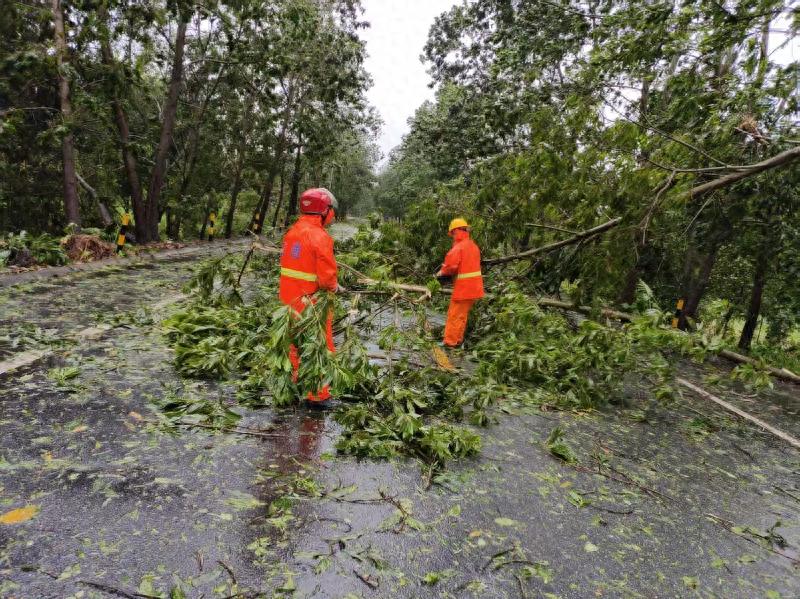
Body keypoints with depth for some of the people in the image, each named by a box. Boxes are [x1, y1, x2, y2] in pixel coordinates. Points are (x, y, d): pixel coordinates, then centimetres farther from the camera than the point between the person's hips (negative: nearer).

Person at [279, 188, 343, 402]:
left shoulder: (292, 232, 3)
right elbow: (327, 276, -24)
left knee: (296, 343, 21)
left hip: (289, 297, 7)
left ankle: (295, 384, 36)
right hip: (312, 302, -7)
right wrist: (335, 287, -3)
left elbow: (289, 265, 8)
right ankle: (318, 392, 16)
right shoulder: (320, 237, -21)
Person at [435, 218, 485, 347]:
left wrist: (442, 272, -2)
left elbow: (451, 266, -22)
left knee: (455, 316, 0)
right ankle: (458, 339, 26)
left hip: (464, 287, -8)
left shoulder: (458, 247, -17)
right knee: (463, 314, 18)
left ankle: (450, 342, 5)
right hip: (474, 286, 8)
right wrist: (447, 267, 9)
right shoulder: (473, 245, 11)